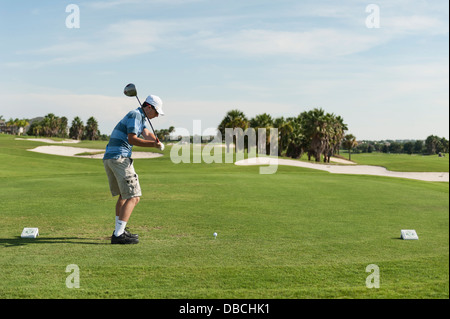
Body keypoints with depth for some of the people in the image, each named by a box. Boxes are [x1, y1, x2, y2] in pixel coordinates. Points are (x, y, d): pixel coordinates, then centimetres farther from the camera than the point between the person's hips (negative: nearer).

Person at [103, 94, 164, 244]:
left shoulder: (140, 117, 24)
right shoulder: (136, 115, -7)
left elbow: (146, 134, 8)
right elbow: (131, 139, -17)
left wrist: (155, 141, -13)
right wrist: (153, 144, -25)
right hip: (120, 158, -11)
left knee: (123, 195, 21)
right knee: (133, 197, -11)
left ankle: (119, 230, 26)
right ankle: (118, 235, -16)